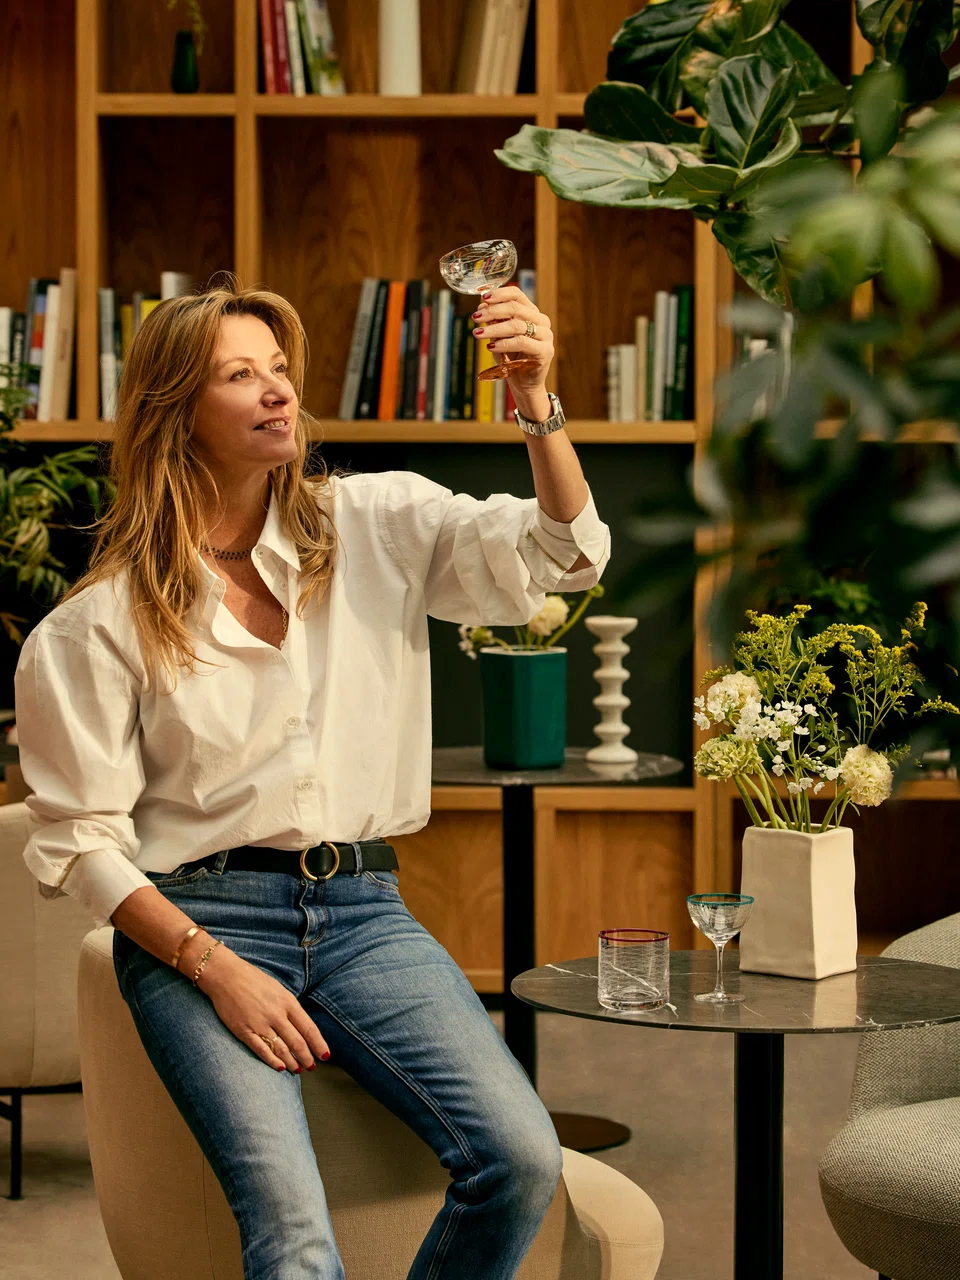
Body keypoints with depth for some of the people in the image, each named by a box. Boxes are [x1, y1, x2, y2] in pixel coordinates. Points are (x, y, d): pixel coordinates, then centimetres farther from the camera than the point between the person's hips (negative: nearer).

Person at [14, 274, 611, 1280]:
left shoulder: (374, 525, 7)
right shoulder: (100, 621, 0)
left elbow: (557, 553, -4)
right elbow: (81, 839, 0)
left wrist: (534, 404, -22)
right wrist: (215, 969, -12)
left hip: (364, 908, 3)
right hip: (200, 921, -3)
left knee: (521, 1156, -18)